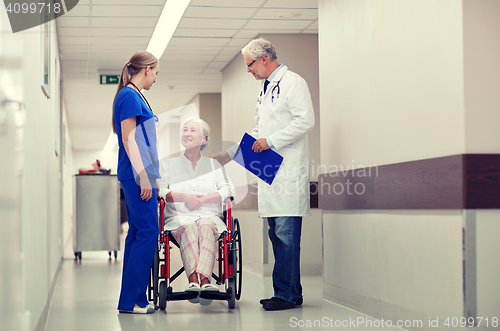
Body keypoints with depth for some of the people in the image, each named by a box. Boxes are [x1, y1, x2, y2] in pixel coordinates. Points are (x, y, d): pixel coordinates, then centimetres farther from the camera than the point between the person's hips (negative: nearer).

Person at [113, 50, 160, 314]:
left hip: (138, 174, 10)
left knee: (137, 232, 10)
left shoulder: (133, 95, 19)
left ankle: (133, 298, 13)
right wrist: (144, 176, -19)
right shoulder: (130, 96, -11)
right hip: (137, 174, -10)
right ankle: (130, 299, -8)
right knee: (148, 231, -10)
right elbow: (129, 139, -17)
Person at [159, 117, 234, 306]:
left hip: (209, 215, 0)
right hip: (179, 217, 0)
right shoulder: (170, 165, 21)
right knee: (188, 227, -37)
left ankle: (203, 278, -58)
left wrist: (202, 199, -7)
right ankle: (193, 279, -57)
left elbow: (227, 191, 5)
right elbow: (158, 191, 5)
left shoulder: (214, 165, 22)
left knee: (206, 226, -37)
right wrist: (184, 197, -7)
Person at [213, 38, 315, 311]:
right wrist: (227, 154, 23)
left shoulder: (293, 82, -5)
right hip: (270, 171, 9)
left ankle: (286, 294, -8)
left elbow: (305, 120, -16)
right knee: (277, 235, 9)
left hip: (288, 170, -9)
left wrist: (271, 141, -16)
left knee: (286, 234, -10)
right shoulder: (265, 89, 23)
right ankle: (292, 293, 14)